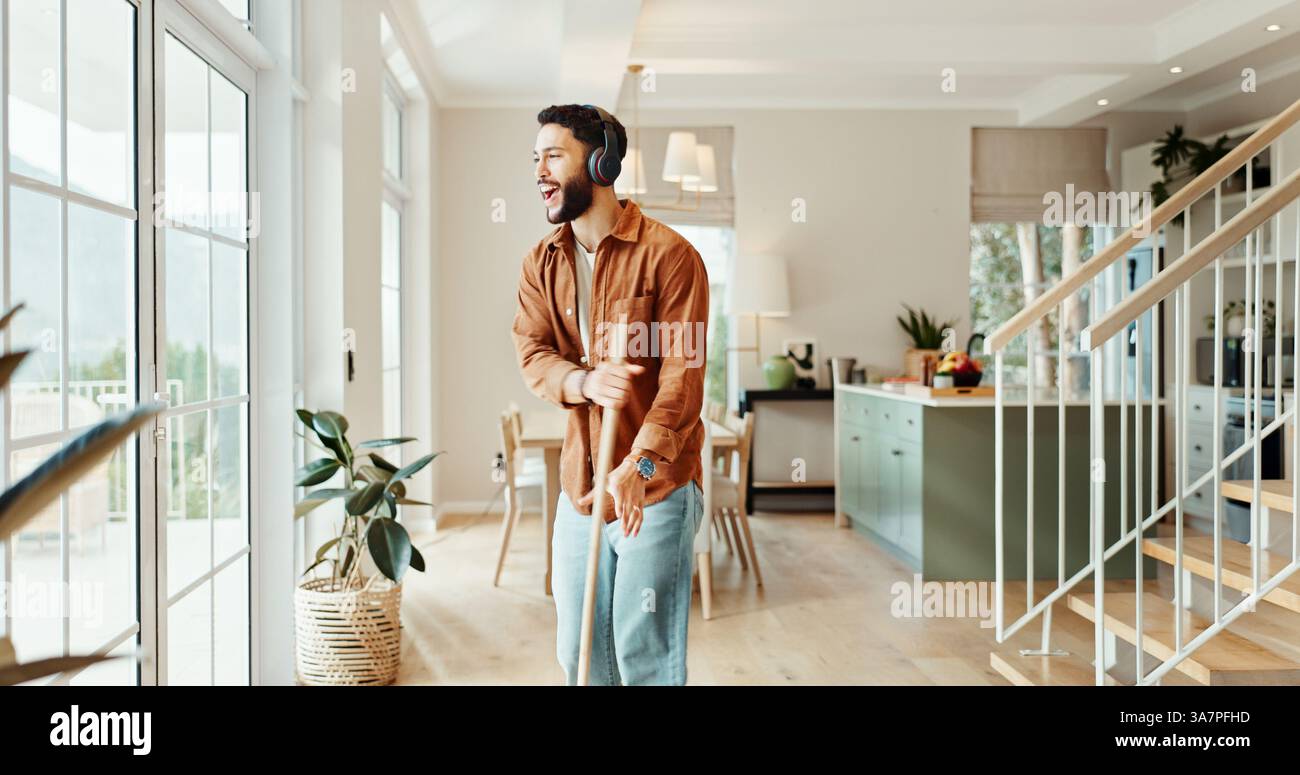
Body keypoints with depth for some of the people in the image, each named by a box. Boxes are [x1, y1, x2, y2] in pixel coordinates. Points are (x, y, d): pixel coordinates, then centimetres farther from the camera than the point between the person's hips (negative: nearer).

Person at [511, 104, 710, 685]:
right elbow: (531, 354, -1)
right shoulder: (541, 264, 8)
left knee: (643, 652, 4)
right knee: (577, 652, 15)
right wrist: (585, 381, -24)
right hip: (578, 486, 6)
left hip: (657, 489, -5)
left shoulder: (668, 254, -11)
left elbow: (683, 376, -17)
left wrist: (638, 467, -28)